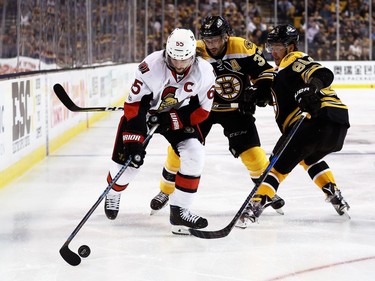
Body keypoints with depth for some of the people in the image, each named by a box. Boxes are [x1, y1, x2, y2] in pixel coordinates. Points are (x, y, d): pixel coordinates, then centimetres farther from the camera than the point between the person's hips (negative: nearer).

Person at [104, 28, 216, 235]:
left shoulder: (204, 72, -24)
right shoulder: (151, 67, -34)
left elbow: (202, 109, -13)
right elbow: (134, 105, -29)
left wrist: (178, 122, -25)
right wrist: (134, 140, -32)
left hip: (179, 114, 2)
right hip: (143, 109, -2)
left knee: (194, 155, -16)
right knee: (129, 158, -3)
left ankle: (179, 211, -5)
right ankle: (113, 194, 34)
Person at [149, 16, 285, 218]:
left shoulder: (243, 48, -20)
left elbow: (266, 72, -9)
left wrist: (258, 90, -25)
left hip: (236, 107, 0)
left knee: (251, 149, -9)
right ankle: (165, 191, 17)